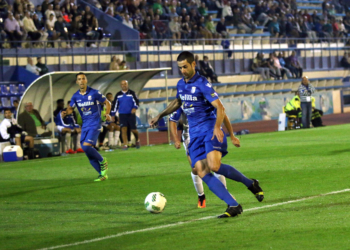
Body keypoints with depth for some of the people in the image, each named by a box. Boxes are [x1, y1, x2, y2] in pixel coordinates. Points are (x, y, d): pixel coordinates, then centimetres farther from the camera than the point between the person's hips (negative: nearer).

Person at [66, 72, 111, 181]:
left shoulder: (94, 93, -7)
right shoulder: (75, 96, 6)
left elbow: (107, 103, 3)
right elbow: (70, 109, 14)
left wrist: (107, 114, -13)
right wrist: (67, 112, -10)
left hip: (95, 124, -6)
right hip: (85, 125, 6)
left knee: (86, 146, -22)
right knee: (87, 151, 1)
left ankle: (102, 161, 2)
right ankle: (102, 174, 10)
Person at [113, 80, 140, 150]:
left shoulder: (132, 93, 3)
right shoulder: (118, 95, 10)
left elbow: (136, 101, -4)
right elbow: (115, 105, 12)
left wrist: (135, 108, -24)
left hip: (131, 114, -2)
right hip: (122, 115, 2)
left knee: (133, 129, 0)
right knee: (123, 129, -11)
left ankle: (137, 140, 30)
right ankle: (125, 145, -10)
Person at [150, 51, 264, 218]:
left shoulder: (202, 83, -11)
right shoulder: (181, 84, 13)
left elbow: (219, 107, -17)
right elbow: (177, 102, 35)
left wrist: (217, 127, -30)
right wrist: (160, 116, 33)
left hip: (210, 128, -7)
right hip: (195, 133, 7)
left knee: (214, 166, -27)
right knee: (202, 172, -9)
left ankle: (251, 184, -6)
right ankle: (233, 206, -12)